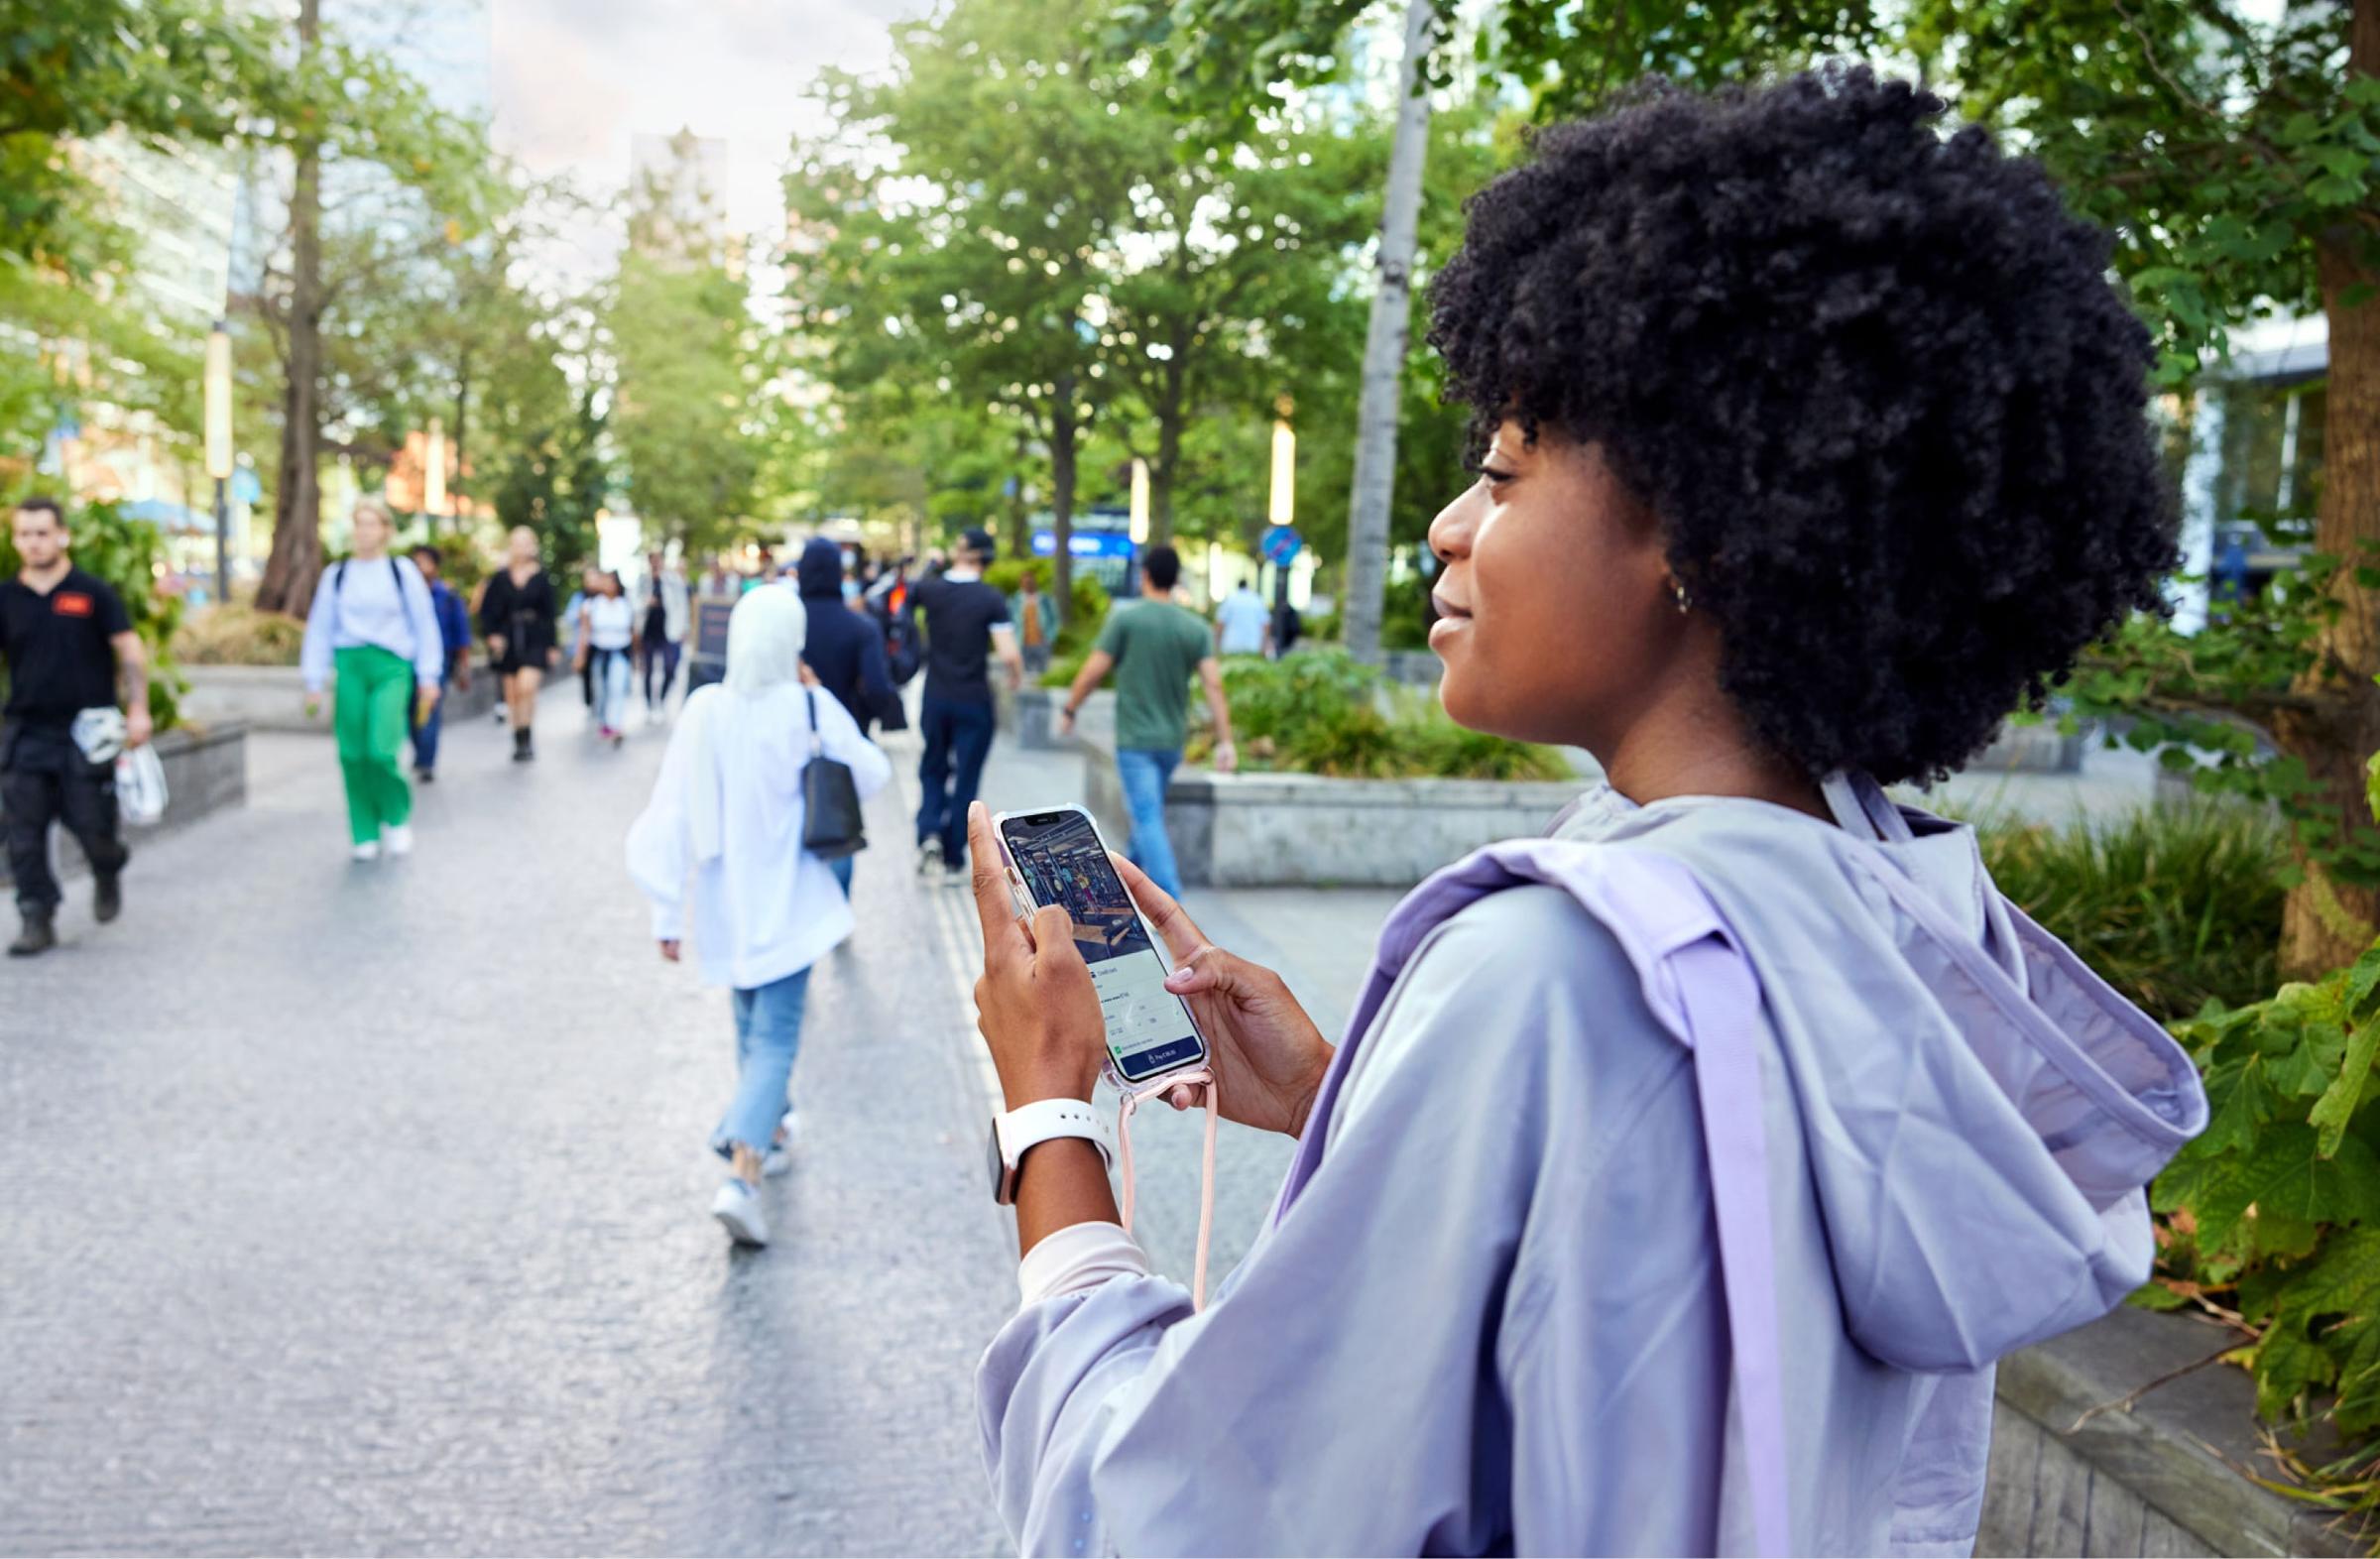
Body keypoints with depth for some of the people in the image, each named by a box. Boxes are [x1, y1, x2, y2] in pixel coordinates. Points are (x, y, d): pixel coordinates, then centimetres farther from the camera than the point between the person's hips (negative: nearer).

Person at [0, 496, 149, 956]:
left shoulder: (92, 593, -1)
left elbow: (129, 651, -1)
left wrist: (138, 709, -10)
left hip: (86, 732, -3)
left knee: (93, 824, -1)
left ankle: (108, 874, 32)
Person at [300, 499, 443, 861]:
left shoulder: (403, 572, 5)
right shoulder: (336, 575, 10)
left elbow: (424, 625, 7)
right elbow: (319, 629, 13)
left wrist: (429, 677, 3)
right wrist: (314, 683, 9)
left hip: (391, 668, -2)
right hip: (350, 666, 2)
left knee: (381, 750, -15)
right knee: (353, 754, -1)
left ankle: (397, 817, 11)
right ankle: (365, 835, 11)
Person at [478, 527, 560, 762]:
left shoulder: (541, 579, 2)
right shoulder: (500, 578, 4)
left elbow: (549, 614, 4)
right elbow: (487, 610, 7)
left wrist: (552, 645, 2)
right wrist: (491, 634, -7)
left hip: (535, 641, -2)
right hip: (508, 642, 2)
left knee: (526, 685, -21)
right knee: (511, 693, 5)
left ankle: (526, 737, -10)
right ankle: (520, 741, 17)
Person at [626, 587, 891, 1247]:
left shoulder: (704, 710, -8)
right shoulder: (810, 709, -14)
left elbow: (671, 814, -7)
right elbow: (872, 774, 1)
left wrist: (668, 911, 0)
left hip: (724, 902, 4)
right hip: (787, 902, -4)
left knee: (752, 1025, 24)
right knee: (775, 1037, -3)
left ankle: (767, 1130, 42)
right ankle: (742, 1176, -18)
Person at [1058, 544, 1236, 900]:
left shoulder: (1125, 618, -9)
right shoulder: (1195, 628, 2)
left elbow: (1094, 671, -9)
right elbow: (1213, 685, -7)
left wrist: (1069, 710, 6)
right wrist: (1225, 742, -9)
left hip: (1135, 739, -5)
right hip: (1173, 740, 5)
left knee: (1148, 820, -8)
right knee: (1148, 812, 23)